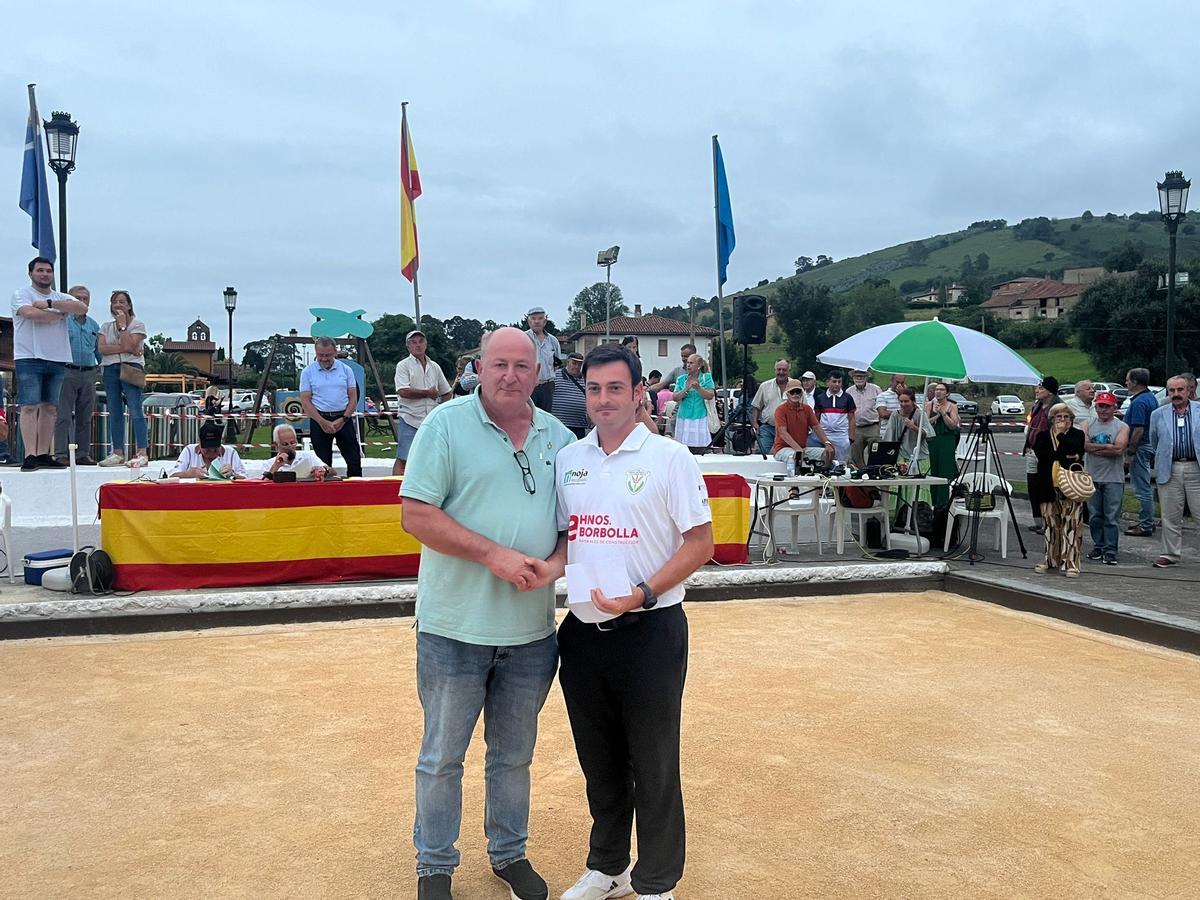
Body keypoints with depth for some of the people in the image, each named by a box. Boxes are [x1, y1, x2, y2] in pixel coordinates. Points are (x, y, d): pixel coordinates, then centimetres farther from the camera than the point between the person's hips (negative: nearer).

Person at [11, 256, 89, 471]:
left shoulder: (61, 298, 17)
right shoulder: (21, 294, 4)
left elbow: (82, 308, -4)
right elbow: (31, 314, -16)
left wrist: (50, 304, -11)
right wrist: (60, 314, -2)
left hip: (57, 360, 5)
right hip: (29, 358, -5)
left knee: (50, 408, 4)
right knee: (30, 407, -9)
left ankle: (43, 454, 8)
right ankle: (30, 455, -13)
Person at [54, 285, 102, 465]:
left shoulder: (93, 325, 17)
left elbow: (99, 351, 22)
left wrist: (103, 366, 9)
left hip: (89, 374, 5)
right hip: (68, 373, -5)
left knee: (85, 418, 8)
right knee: (64, 416, -8)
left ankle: (83, 454, 13)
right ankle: (61, 454, -8)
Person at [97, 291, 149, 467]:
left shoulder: (138, 324, 4)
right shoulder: (106, 326, 17)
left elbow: (131, 345, -12)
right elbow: (101, 348, 1)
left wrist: (122, 325, -7)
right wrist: (123, 348, -10)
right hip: (111, 369, 5)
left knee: (136, 411, -14)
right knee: (114, 412, 5)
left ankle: (142, 452, -18)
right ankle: (118, 453, 8)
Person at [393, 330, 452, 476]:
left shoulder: (434, 367, 15)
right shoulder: (403, 365, -1)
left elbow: (447, 393, 24)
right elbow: (403, 391, -15)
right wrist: (428, 393, -6)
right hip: (409, 420, -5)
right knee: (403, 459, -9)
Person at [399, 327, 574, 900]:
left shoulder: (559, 438, 6)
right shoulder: (446, 424, -8)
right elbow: (416, 515, -14)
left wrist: (554, 563, -11)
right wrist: (494, 555, -20)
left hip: (532, 631, 4)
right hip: (456, 628, -4)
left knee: (514, 755, 19)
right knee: (442, 756, 10)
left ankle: (510, 853, 38)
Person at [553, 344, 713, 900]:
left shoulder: (669, 459, -7)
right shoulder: (567, 460, 7)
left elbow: (700, 543, -8)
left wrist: (641, 594, -19)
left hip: (650, 631, -5)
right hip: (583, 630, 5)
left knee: (653, 765, 6)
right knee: (599, 760, 18)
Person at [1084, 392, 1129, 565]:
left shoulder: (1122, 427, 0)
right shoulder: (1088, 425, 8)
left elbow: (1119, 448, -16)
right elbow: (1084, 444, -9)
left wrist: (1094, 447, -11)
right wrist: (1107, 447, -14)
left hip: (1114, 479, -3)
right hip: (1092, 477, 3)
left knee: (1112, 517, -2)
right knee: (1095, 516, 10)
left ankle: (1110, 551, 1)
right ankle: (1098, 547, 20)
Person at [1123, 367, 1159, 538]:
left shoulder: (1139, 402, -20)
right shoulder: (1151, 397, 12)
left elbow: (1138, 430, -24)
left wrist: (1130, 452, -20)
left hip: (1141, 447, -11)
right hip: (1149, 446, 11)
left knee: (1142, 489, -5)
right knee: (1145, 487, 17)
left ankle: (1145, 526, 0)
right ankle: (1147, 522, 25)